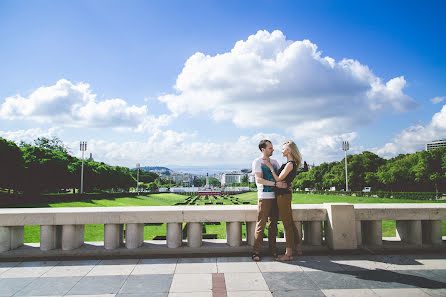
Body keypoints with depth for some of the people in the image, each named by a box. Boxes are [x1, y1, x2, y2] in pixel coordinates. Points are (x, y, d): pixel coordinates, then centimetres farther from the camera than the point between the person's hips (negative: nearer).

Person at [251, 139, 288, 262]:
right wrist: (275, 184, -21)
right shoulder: (257, 162, -1)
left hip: (275, 197, 6)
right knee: (261, 224, -6)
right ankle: (256, 252, 0)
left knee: (274, 224, 9)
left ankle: (273, 249, 19)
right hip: (264, 197, -6)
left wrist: (287, 185, -4)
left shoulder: (274, 162, 17)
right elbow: (259, 179, -12)